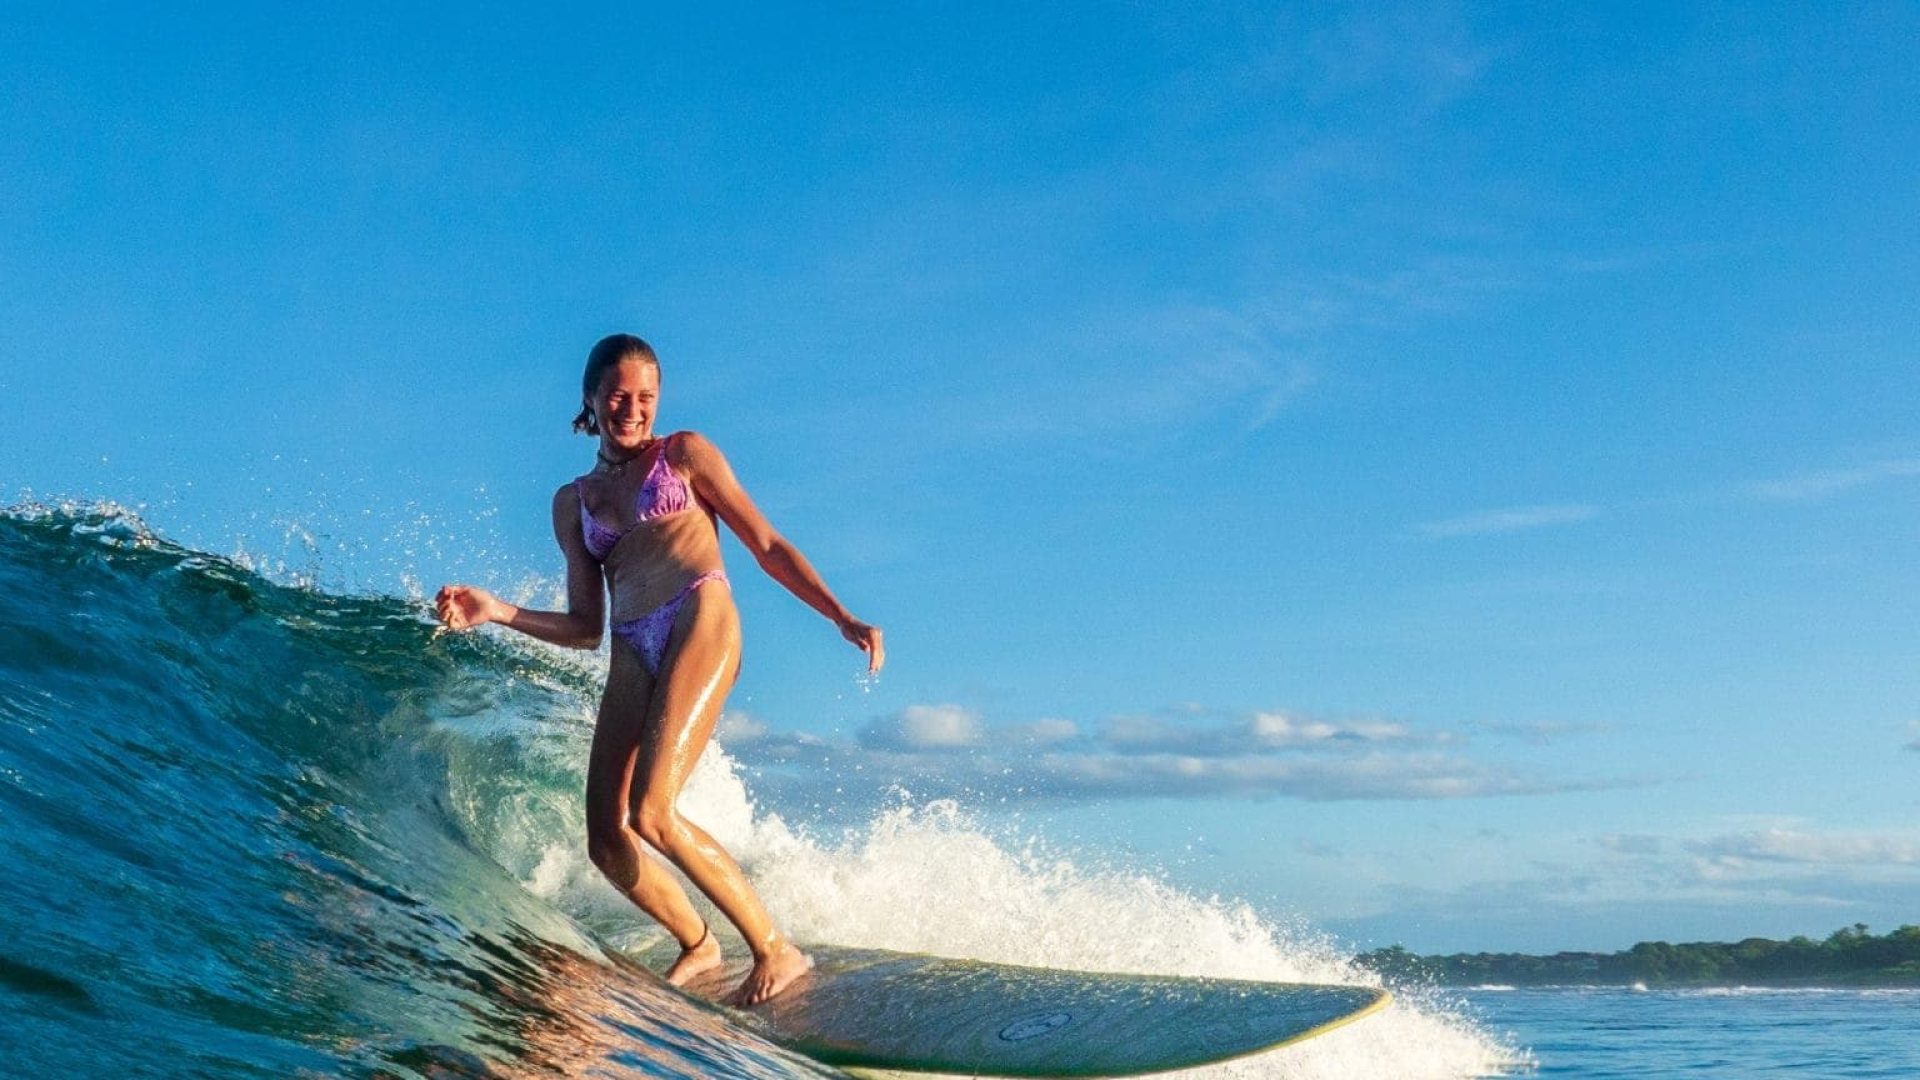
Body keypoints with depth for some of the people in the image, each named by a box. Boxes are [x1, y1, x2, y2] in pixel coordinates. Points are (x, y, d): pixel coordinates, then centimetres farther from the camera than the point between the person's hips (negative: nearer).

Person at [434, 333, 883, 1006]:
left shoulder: (684, 453, 14)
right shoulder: (572, 503, 23)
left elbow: (767, 547, 10)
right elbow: (585, 628, 19)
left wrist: (842, 617, 0)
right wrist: (496, 613, 4)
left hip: (701, 622, -5)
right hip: (631, 655, 5)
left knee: (652, 812, -21)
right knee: (606, 840, -5)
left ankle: (776, 952, -11)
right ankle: (697, 946, 20)